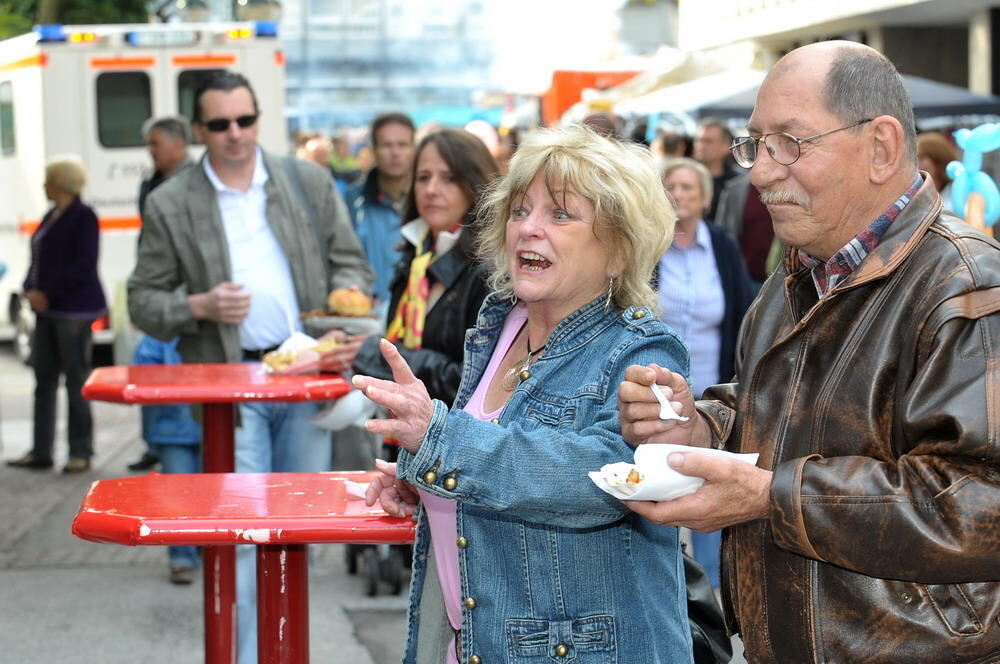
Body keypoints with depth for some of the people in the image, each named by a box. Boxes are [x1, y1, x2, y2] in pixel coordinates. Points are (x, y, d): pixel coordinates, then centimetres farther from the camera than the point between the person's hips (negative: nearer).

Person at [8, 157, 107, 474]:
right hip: (47, 309, 9)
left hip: (74, 309, -9)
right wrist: (31, 290, 0)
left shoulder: (83, 217, -10)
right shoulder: (51, 217, 16)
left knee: (76, 380, -2)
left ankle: (81, 453, 6)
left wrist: (48, 294, -17)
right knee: (44, 380, 10)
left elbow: (83, 266, -17)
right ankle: (41, 453, 17)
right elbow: (39, 260, 18)